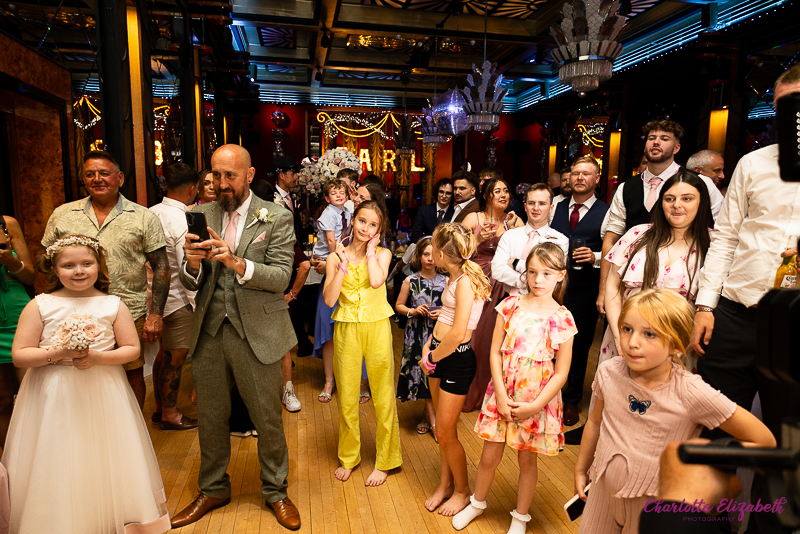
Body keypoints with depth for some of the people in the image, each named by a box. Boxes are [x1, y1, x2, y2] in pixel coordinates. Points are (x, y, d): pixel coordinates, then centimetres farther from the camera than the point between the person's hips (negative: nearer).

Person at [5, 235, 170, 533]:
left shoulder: (113, 305, -2)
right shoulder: (39, 306, -3)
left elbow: (132, 349, -2)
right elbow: (19, 356, -4)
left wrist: (98, 357, -18)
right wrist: (59, 353, -19)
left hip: (104, 397, 1)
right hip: (54, 399, 0)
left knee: (105, 468, 10)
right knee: (59, 471, 8)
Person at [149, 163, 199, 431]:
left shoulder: (151, 213, 3)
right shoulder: (182, 222, -21)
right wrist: (198, 305, -13)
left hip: (157, 296, 8)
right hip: (178, 301, -8)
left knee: (165, 354, 21)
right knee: (175, 358, 7)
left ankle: (159, 408, 36)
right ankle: (170, 415, 23)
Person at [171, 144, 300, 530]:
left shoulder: (276, 218, -4)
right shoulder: (199, 216, 5)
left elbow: (281, 278, -13)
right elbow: (189, 284, 4)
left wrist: (237, 263, -28)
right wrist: (193, 263, -18)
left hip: (257, 335, -3)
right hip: (208, 333, 4)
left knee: (268, 420, 10)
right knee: (210, 418, 18)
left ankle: (275, 491, 33)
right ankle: (213, 489, 41)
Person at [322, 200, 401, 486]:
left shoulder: (383, 254, 2)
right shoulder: (336, 256, 3)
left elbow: (377, 281, -20)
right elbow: (329, 299, -6)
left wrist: (370, 250, -8)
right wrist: (343, 266, -12)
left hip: (377, 328, -1)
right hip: (346, 330, 1)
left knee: (383, 397, 7)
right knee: (347, 398, 11)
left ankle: (384, 461, 25)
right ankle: (348, 457, 33)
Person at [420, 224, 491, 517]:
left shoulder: (466, 281, -22)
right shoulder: (455, 277, 5)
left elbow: (458, 334, -26)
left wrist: (431, 359, -12)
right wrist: (430, 344, 1)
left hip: (457, 359, -8)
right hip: (440, 354, 8)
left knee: (445, 432, 5)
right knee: (441, 428, 19)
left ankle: (462, 491, 28)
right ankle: (445, 484, 38)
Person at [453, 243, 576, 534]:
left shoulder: (562, 318, -7)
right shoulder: (510, 305, -4)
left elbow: (562, 372, -7)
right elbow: (495, 352, -4)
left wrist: (535, 406, -12)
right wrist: (501, 395, -10)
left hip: (537, 399, -1)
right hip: (502, 393, 2)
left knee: (527, 460, 14)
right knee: (489, 456, 13)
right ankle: (477, 503, 41)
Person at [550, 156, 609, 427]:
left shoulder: (606, 212, -1)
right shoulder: (557, 208, 11)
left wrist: (595, 257, -20)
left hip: (584, 290, -3)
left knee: (579, 346, 10)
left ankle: (571, 402, 28)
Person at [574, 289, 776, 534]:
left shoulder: (691, 393, -24)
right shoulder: (608, 372, -14)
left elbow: (764, 440, -14)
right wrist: (581, 468, 14)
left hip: (652, 506, -3)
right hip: (603, 490, 3)